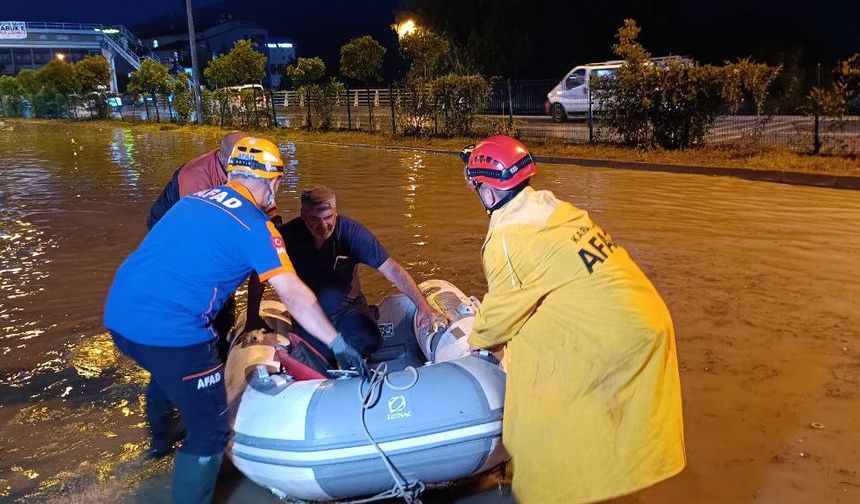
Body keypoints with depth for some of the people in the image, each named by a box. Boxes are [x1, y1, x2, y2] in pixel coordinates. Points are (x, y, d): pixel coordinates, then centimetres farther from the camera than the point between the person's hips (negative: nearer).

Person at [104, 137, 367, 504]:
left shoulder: (196, 199, 12)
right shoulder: (256, 226, -9)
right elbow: (294, 295, -16)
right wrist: (339, 345, -11)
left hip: (119, 315, 9)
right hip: (170, 332, -9)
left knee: (166, 374, 38)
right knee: (210, 431, 7)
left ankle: (161, 439, 65)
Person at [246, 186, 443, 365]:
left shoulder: (351, 231, -20)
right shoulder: (289, 234, -16)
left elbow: (391, 269, -24)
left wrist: (423, 305, -33)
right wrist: (253, 317, -6)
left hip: (348, 306, 0)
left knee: (369, 343, -24)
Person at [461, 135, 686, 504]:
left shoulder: (508, 239, -16)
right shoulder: (553, 209, 8)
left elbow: (500, 312, -3)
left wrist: (475, 340, 17)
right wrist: (486, 315, 25)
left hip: (611, 337, -9)